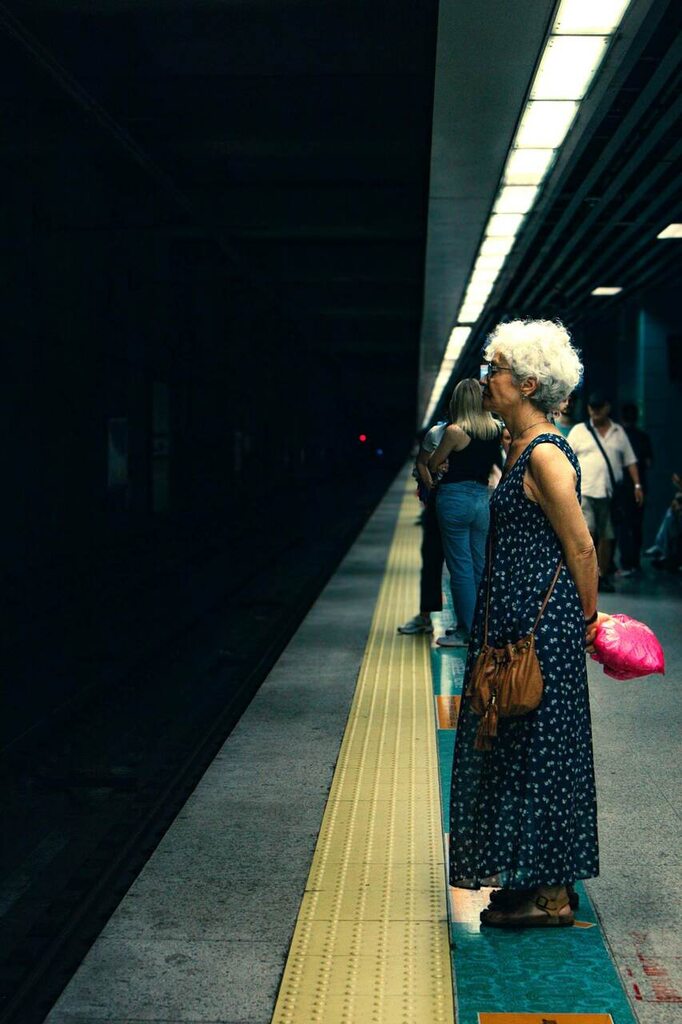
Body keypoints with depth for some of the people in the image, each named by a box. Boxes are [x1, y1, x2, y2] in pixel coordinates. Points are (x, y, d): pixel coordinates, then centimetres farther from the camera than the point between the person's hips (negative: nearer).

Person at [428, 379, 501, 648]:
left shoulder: (455, 431, -13)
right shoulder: (496, 430, 3)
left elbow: (432, 464, -3)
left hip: (455, 498, -6)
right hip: (483, 498, 6)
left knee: (460, 568, 0)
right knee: (480, 566, 12)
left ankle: (465, 631, 4)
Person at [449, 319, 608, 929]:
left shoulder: (546, 456, -19)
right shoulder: (521, 448, 11)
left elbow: (582, 548, -17)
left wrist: (587, 619, -6)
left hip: (543, 625, -10)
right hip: (516, 621, 10)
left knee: (537, 748, -1)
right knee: (515, 746, 15)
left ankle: (552, 897, 11)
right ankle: (536, 882, 26)